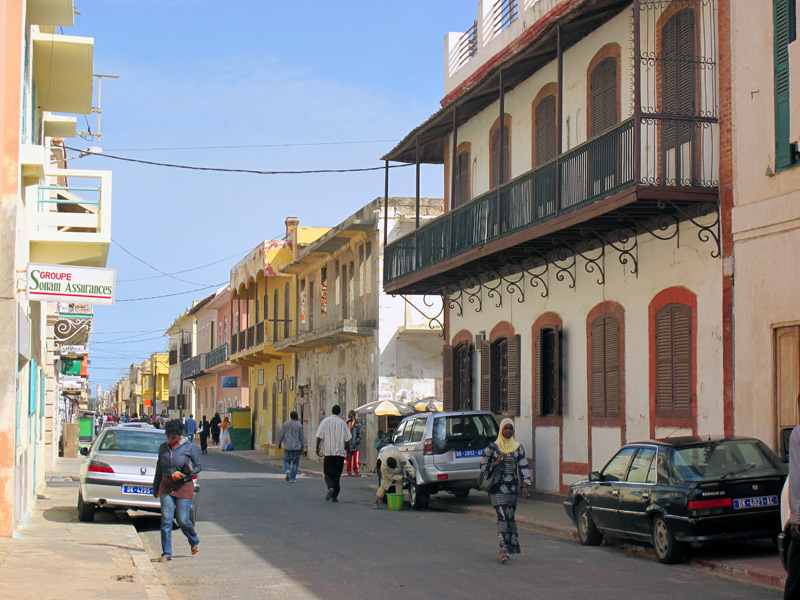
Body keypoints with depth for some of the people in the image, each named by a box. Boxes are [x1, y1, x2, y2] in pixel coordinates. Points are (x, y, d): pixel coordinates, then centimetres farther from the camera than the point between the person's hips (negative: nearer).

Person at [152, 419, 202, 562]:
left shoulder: (189, 447, -4)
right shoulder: (163, 447, 9)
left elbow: (198, 466, -1)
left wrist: (183, 475, -16)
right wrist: (155, 487, 24)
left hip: (184, 486, -3)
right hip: (166, 486, 3)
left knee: (182, 520, -4)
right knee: (166, 519, -7)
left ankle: (195, 542, 26)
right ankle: (166, 553, -2)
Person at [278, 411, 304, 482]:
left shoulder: (285, 424, 1)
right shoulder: (299, 425, -1)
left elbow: (281, 435, -1)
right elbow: (301, 437, 0)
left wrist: (279, 443, 10)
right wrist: (302, 447, 7)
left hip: (288, 447, 1)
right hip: (297, 447, -1)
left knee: (287, 461, 12)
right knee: (295, 463, 6)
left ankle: (287, 470, -18)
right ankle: (292, 478, 2)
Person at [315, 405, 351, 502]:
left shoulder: (325, 421, 1)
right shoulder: (342, 423, 2)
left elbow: (319, 436, -2)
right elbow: (347, 439, 0)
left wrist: (318, 448, 7)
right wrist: (348, 451, 10)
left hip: (327, 451, -1)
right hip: (340, 452, 1)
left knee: (328, 473, 5)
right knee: (337, 474, 8)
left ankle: (330, 487, -25)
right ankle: (334, 496, 6)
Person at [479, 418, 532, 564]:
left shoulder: (518, 447, 9)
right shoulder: (492, 447, 2)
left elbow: (523, 467, 7)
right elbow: (483, 467, 5)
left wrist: (525, 486, -2)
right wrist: (496, 463, -12)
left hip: (513, 486, 3)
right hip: (498, 486, -3)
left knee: (510, 517, 7)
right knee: (502, 516, -14)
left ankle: (508, 548, 18)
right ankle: (503, 550, -20)